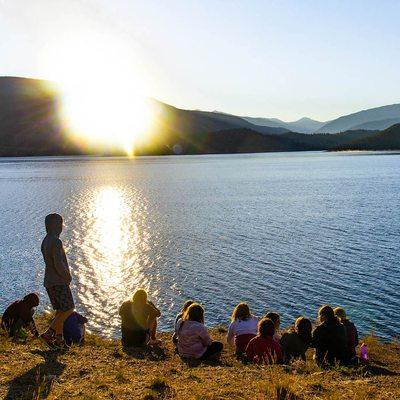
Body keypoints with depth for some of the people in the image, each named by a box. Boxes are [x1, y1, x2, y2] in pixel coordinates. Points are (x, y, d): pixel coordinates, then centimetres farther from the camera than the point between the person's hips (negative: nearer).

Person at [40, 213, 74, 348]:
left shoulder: (45, 242, 13)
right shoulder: (56, 242, -18)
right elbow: (59, 265, -23)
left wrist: (66, 276, 12)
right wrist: (68, 277, -7)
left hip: (49, 282, 9)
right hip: (59, 282, -9)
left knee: (60, 310, 13)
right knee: (68, 309, -4)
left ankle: (59, 338, 13)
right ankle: (48, 333, -6)